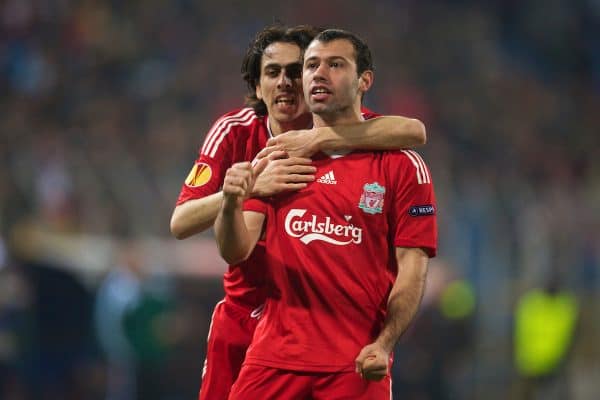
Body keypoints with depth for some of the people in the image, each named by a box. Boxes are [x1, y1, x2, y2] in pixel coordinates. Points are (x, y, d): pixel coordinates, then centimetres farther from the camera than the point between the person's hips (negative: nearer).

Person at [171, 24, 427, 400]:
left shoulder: (340, 126, -10)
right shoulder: (234, 132, -6)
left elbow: (414, 131, -31)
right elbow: (180, 224, -14)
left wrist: (319, 139, -34)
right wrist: (250, 186, -31)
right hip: (245, 316, 1)